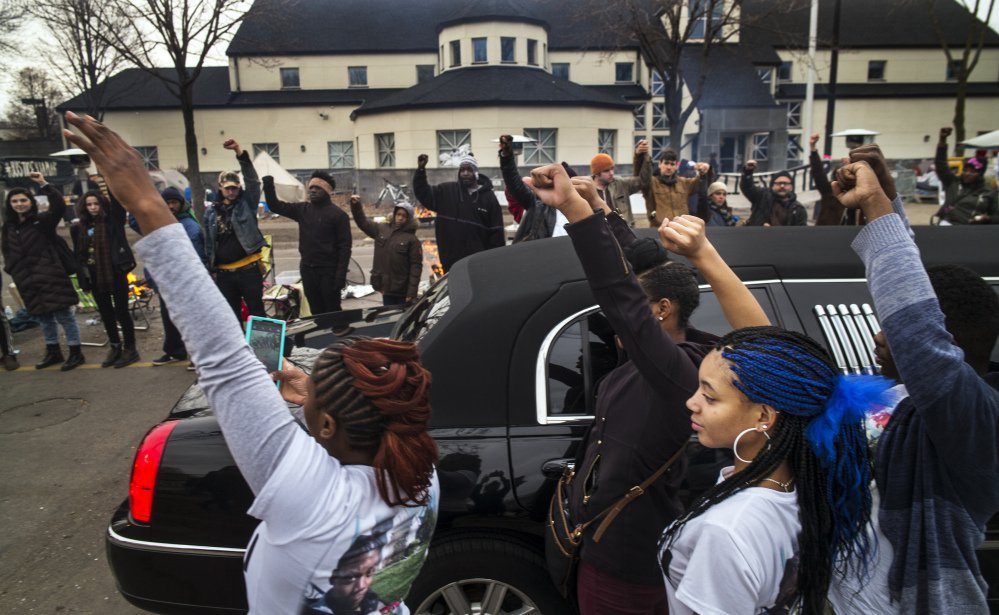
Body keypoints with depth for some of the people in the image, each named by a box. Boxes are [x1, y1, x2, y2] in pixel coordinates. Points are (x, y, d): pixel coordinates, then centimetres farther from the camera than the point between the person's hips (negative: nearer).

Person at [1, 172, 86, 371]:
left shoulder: (42, 220, -4)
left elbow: (59, 206, -22)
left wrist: (44, 185, -30)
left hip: (51, 277, -6)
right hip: (28, 282, 6)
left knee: (64, 315, -2)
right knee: (43, 317, 17)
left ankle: (76, 353, 7)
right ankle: (53, 352, 29)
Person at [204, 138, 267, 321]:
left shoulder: (247, 203, 1)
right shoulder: (211, 211, 8)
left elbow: (252, 180, -14)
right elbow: (209, 242, 11)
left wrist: (240, 152, -25)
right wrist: (212, 269, 8)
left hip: (249, 269, -3)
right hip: (224, 273, 3)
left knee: (256, 310, 3)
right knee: (231, 314, 12)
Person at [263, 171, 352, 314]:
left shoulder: (337, 214, -7)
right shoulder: (303, 209, 9)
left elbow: (345, 246, -10)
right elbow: (276, 206, 13)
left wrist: (341, 275, -17)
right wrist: (269, 186, -5)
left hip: (328, 271, -5)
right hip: (307, 270, 6)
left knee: (333, 312, 0)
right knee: (316, 311, 12)